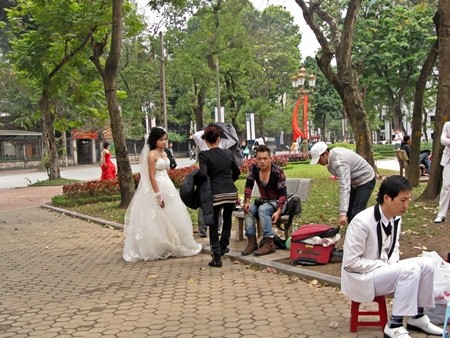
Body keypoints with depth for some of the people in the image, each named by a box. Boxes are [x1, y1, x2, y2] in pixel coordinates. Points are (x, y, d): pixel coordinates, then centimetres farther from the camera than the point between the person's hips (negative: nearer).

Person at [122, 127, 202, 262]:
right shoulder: (151, 155, -12)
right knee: (158, 219, -2)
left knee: (172, 218, 13)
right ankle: (156, 249, 8)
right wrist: (158, 195, -20)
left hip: (168, 187, 9)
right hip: (157, 188, -9)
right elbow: (151, 176, -17)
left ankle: (171, 246, 25)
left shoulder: (164, 154, 12)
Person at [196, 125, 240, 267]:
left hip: (215, 193, -4)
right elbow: (236, 172, 14)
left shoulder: (204, 155, -9)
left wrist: (197, 182, -1)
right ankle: (223, 246, 35)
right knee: (227, 219, 26)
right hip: (231, 192, 4)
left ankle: (216, 257, 5)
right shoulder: (228, 153, 4)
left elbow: (202, 175, -21)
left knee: (213, 224, 8)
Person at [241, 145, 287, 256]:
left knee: (262, 209, -34)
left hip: (277, 202, -5)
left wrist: (278, 211, -32)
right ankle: (252, 242, -23)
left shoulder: (278, 172, -20)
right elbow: (248, 186, -3)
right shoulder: (254, 168, -7)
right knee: (249, 209, -24)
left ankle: (269, 243, -33)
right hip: (264, 201, 5)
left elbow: (283, 193, -20)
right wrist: (247, 201, -20)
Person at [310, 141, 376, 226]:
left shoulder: (339, 162, -34)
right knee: (349, 211, 11)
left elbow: (344, 188, -43)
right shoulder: (333, 153, -6)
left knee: (356, 213, -17)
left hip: (365, 181, -10)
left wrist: (342, 213, -49)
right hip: (355, 181, 10)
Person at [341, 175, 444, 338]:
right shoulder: (362, 222, -25)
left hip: (383, 269, 8)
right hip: (362, 277, -8)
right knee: (410, 269, -26)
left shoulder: (396, 218, -1)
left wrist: (393, 265, -6)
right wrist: (385, 266, -20)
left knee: (426, 264, -7)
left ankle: (417, 317, 8)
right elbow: (350, 261, -22)